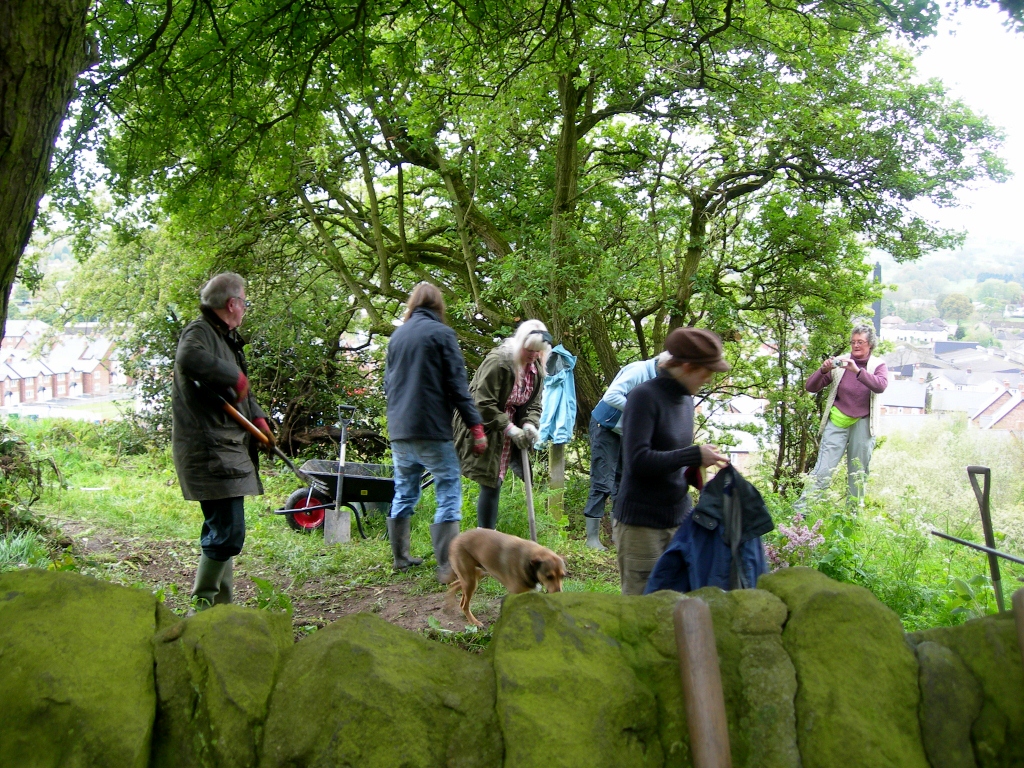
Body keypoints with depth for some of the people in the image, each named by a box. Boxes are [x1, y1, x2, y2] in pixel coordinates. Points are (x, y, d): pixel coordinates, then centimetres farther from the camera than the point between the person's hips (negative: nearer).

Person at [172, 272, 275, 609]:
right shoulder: (200, 331, -11)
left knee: (221, 531, 16)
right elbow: (189, 359, -36)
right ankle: (202, 605, -1)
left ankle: (222, 605, 26)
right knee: (228, 533, -12)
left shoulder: (225, 338, 20)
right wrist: (235, 376, -24)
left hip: (228, 448, 11)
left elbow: (241, 393, 28)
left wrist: (258, 418, 11)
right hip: (209, 451, -11)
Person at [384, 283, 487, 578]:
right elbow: (457, 384, -10)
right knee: (448, 491, -3)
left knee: (404, 492, 17)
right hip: (431, 429, -6)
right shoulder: (441, 333, -5)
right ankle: (447, 565, -8)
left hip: (398, 430, 7)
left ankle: (400, 556, 25)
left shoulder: (397, 335, 13)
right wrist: (476, 426, -9)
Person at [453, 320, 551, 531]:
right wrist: (510, 428, -24)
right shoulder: (497, 361, -21)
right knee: (491, 484, -9)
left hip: (507, 434, 7)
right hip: (484, 432, -7)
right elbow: (483, 403, -22)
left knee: (494, 484, 10)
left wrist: (530, 424, -14)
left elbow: (534, 404, 7)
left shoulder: (537, 369, 4)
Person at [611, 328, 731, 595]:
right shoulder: (644, 397, -15)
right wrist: (695, 455, -21)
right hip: (642, 523, -7)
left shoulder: (685, 400, 9)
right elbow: (638, 460, -24)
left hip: (680, 519, 7)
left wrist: (698, 473, 0)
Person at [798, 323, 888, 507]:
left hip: (862, 424, 1)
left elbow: (880, 386, -18)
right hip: (837, 422, -1)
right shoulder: (839, 363, 5)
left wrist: (857, 371, -31)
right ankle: (801, 509, -9)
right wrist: (823, 370, -19)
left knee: (859, 472, 6)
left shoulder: (878, 365, 5)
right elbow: (810, 387, 0)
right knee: (823, 469, -8)